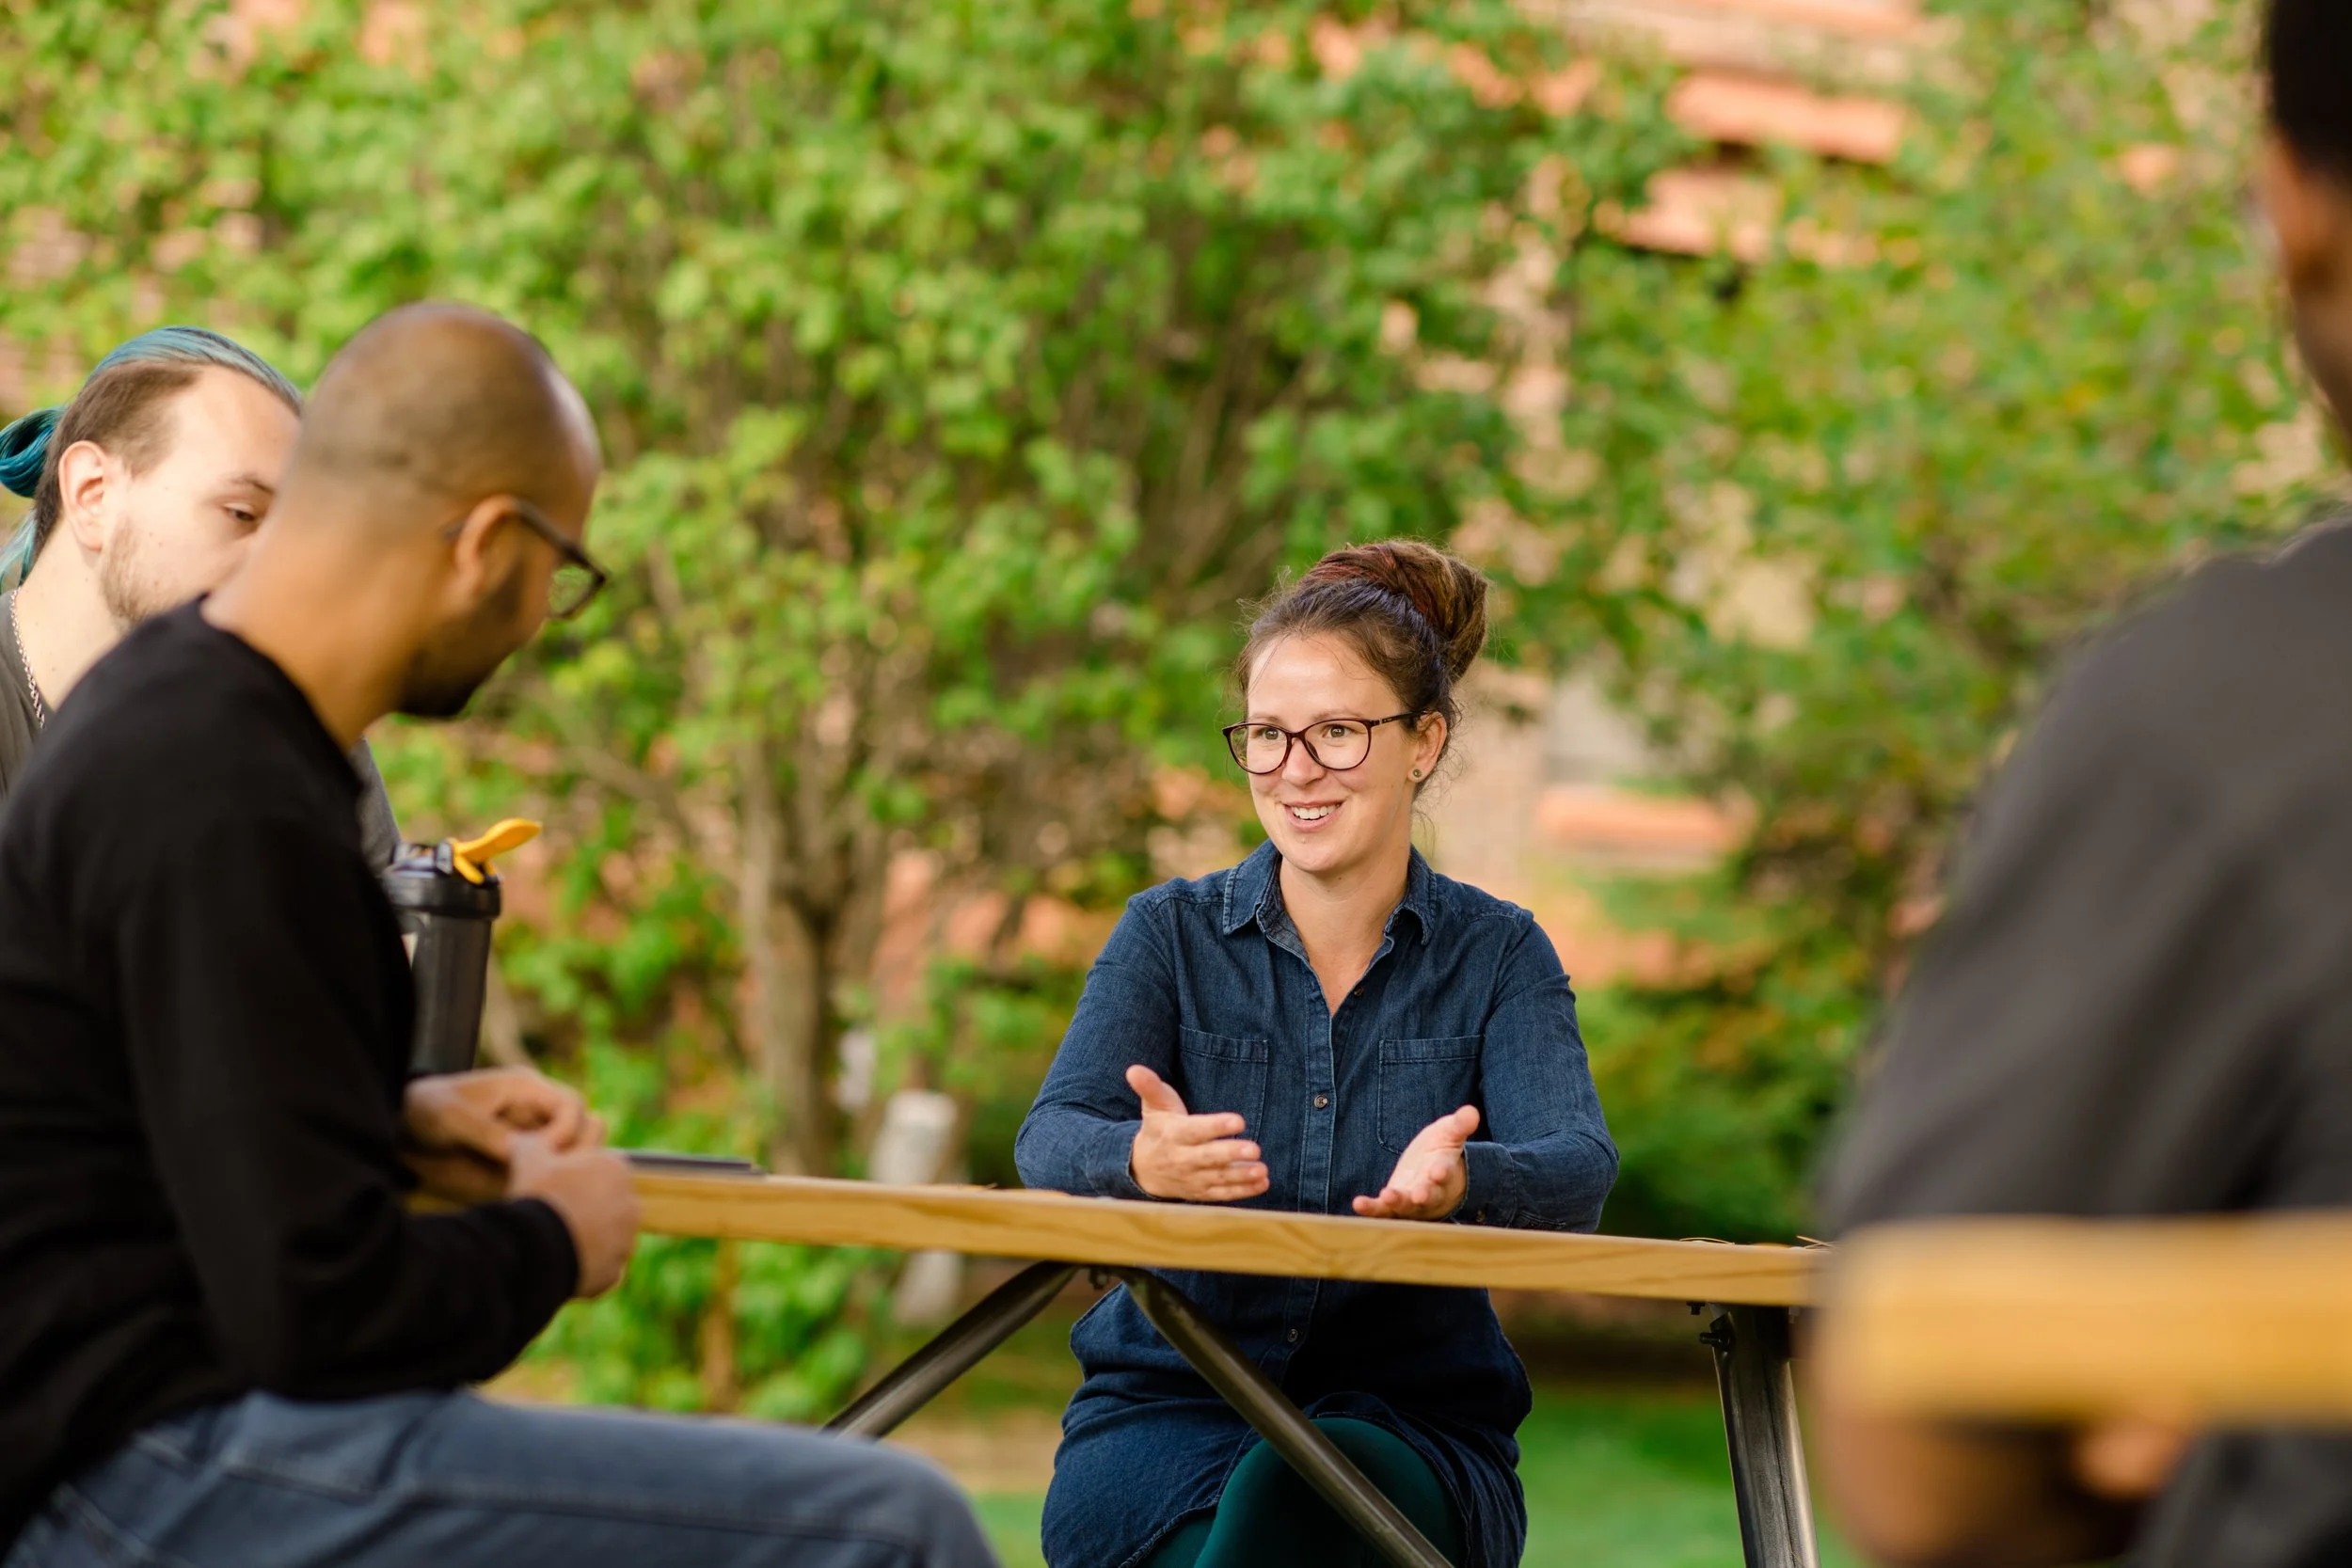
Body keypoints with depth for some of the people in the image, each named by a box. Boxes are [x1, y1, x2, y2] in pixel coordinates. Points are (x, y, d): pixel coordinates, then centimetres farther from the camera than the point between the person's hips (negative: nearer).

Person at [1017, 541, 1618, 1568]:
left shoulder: (1496, 954, 5)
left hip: (1409, 1432, 0)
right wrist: (1145, 1159, -36)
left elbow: (1578, 1169, -13)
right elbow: (1053, 1138, -10)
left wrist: (1462, 1181, -38)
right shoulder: (1170, 933, 6)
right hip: (1166, 1414, 0)